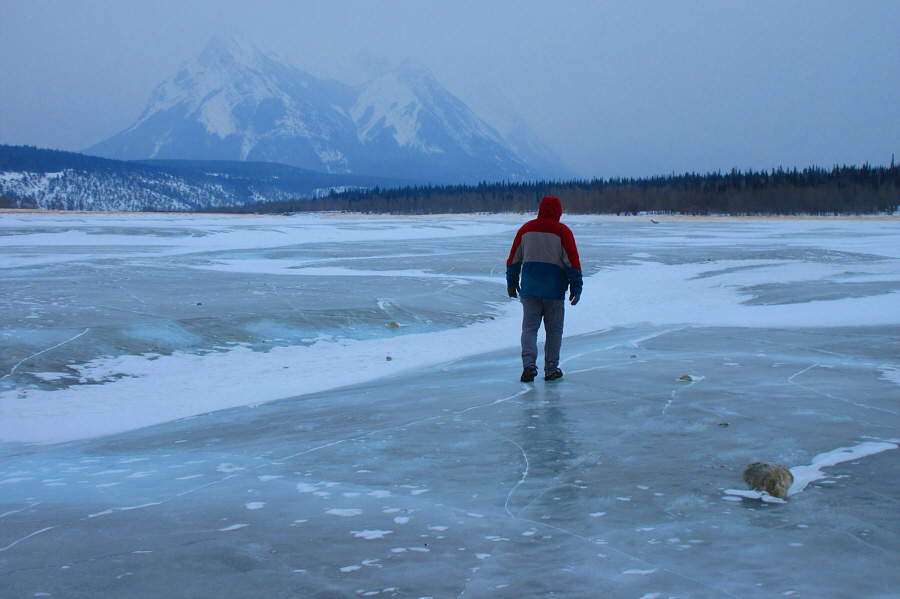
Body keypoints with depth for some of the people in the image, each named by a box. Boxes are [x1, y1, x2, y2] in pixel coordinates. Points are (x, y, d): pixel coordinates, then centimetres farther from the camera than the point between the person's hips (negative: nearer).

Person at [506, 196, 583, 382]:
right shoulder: (562, 231, -5)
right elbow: (572, 261, -7)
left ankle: (529, 364, -13)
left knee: (529, 328, 4)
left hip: (529, 289, 2)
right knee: (554, 330, 8)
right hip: (554, 289, -2)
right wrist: (576, 288, -3)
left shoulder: (526, 229, 6)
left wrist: (511, 283, 22)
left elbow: (514, 258, 12)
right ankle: (551, 369, 12)